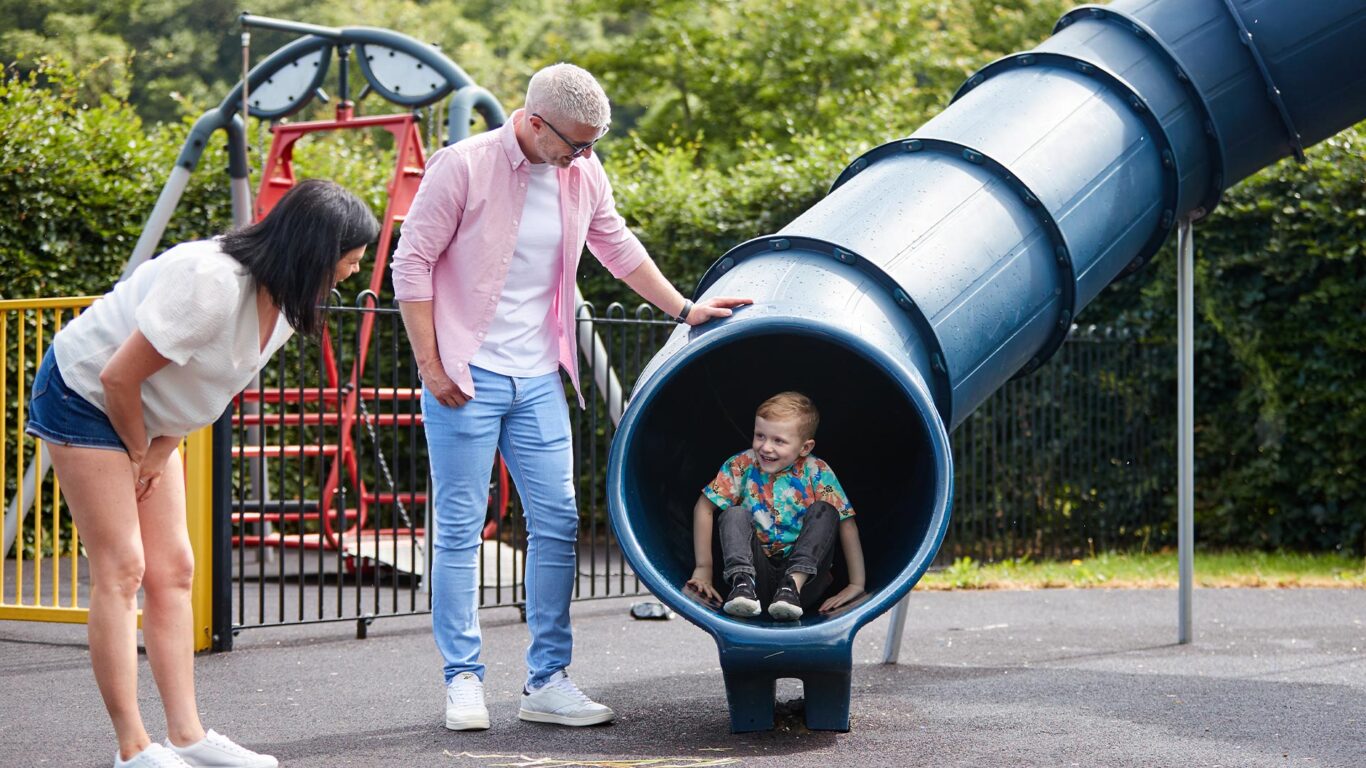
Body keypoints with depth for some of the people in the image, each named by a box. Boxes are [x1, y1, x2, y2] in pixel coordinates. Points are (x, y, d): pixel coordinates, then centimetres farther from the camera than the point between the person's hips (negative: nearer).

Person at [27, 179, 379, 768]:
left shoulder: (286, 298, -4)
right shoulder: (211, 282, -33)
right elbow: (118, 377, -27)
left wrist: (161, 450, -3)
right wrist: (140, 454, -10)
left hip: (145, 413, 9)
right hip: (83, 394, -9)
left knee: (173, 571, 4)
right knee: (120, 570, -10)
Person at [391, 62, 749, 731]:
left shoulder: (584, 175, 4)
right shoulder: (463, 167, -12)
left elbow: (619, 249, 21)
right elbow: (412, 263, -9)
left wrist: (683, 309, 20)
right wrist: (431, 367, -12)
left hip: (538, 382, 5)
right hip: (466, 379, -5)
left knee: (556, 524, 2)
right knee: (460, 530, -2)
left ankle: (547, 681, 9)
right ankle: (462, 681, 6)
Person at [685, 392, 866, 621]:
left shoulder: (816, 473, -5)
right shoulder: (742, 465, -2)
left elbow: (846, 525, -9)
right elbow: (704, 508, 1)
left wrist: (856, 585, -16)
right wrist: (703, 569, -4)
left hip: (806, 574, -1)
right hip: (755, 571, 1)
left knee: (824, 511, -18)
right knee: (735, 514, -17)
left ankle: (793, 586, -35)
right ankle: (743, 584, -39)